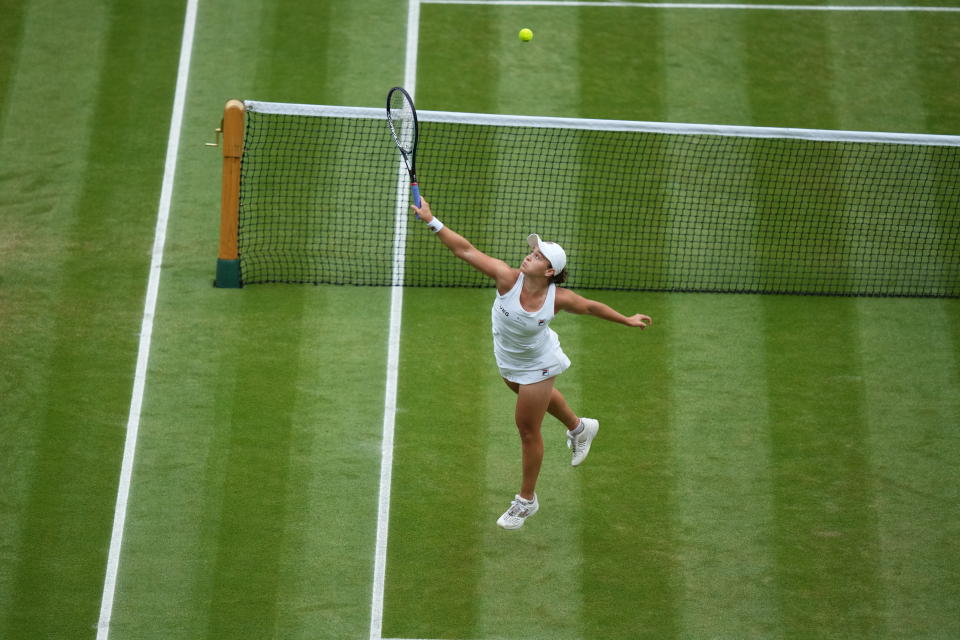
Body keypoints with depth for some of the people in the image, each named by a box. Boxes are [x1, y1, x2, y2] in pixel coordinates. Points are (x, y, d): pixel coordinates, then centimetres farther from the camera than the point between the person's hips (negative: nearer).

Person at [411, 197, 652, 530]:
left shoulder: (558, 298, -31)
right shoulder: (508, 278, -31)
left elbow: (590, 306, -9)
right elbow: (465, 250, -36)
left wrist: (627, 320, 1)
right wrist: (432, 220, -44)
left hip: (537, 365, -4)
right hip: (508, 361, 4)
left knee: (528, 429, 4)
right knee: (541, 396, 32)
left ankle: (526, 500, 26)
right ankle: (579, 428, 66)